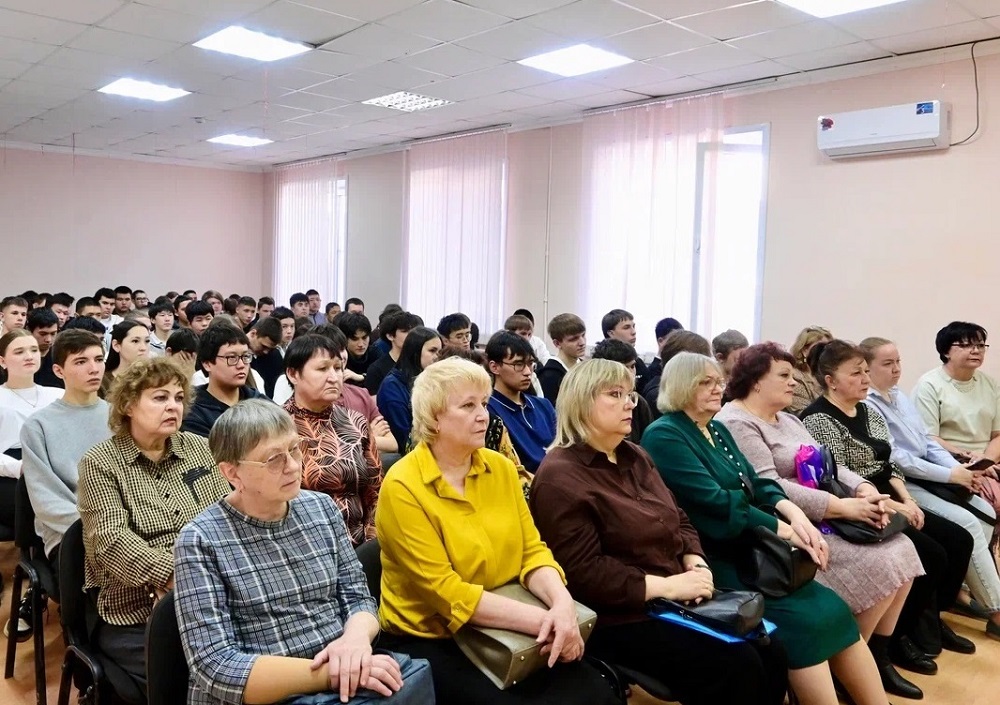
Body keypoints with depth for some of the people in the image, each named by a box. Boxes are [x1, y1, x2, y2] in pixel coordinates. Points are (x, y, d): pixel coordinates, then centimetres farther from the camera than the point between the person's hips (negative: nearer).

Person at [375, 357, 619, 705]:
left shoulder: (501, 467, 3)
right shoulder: (402, 487, -16)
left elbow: (531, 550, 3)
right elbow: (444, 591, -20)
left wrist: (561, 602, -18)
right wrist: (542, 620, -24)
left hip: (501, 633, 5)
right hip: (430, 640, -5)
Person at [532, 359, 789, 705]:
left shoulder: (635, 457, 14)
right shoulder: (559, 477, -15)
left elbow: (679, 522, 18)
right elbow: (583, 574, -21)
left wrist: (697, 566, -2)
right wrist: (666, 585, -20)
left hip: (676, 600, 8)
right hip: (621, 618, -8)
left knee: (771, 650, -4)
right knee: (737, 665, -19)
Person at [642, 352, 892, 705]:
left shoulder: (717, 430, 16)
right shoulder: (663, 435, -12)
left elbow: (756, 484, 11)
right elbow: (716, 505, -18)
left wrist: (792, 511, -10)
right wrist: (785, 530, -14)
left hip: (751, 551, 8)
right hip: (715, 560, -8)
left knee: (833, 609, -6)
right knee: (805, 620, -20)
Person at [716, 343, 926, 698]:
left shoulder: (788, 419, 18)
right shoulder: (736, 424, -13)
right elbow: (769, 490, -23)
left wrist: (865, 489, -8)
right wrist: (844, 507, -21)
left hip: (826, 518, 9)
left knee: (902, 551, -3)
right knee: (879, 564, -18)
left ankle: (882, 648, 10)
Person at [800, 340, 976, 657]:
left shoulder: (869, 411, 13)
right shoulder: (818, 419, -14)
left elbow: (889, 465, 14)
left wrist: (907, 500, -2)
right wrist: (894, 506, -17)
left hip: (892, 503, 9)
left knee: (959, 540, 0)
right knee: (931, 554, -18)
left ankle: (932, 618, 16)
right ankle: (905, 631, 3)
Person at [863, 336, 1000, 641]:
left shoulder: (900, 395, 14)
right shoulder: (864, 405, -16)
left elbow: (927, 440, 14)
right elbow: (895, 458, -19)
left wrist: (959, 468, -3)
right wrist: (949, 475, -16)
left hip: (929, 476, 9)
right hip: (901, 483, -9)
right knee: (968, 524, -17)